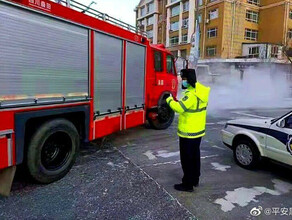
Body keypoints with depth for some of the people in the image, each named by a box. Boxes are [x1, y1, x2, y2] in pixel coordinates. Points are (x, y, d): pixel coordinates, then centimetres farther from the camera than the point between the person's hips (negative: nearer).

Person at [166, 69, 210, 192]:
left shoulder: (191, 94, -25)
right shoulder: (201, 90, 6)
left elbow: (179, 108, -33)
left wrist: (170, 100, -17)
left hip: (188, 133, -10)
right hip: (198, 131, 10)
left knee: (187, 159, 3)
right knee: (195, 156, 20)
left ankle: (188, 184, 15)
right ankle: (195, 180, 35)